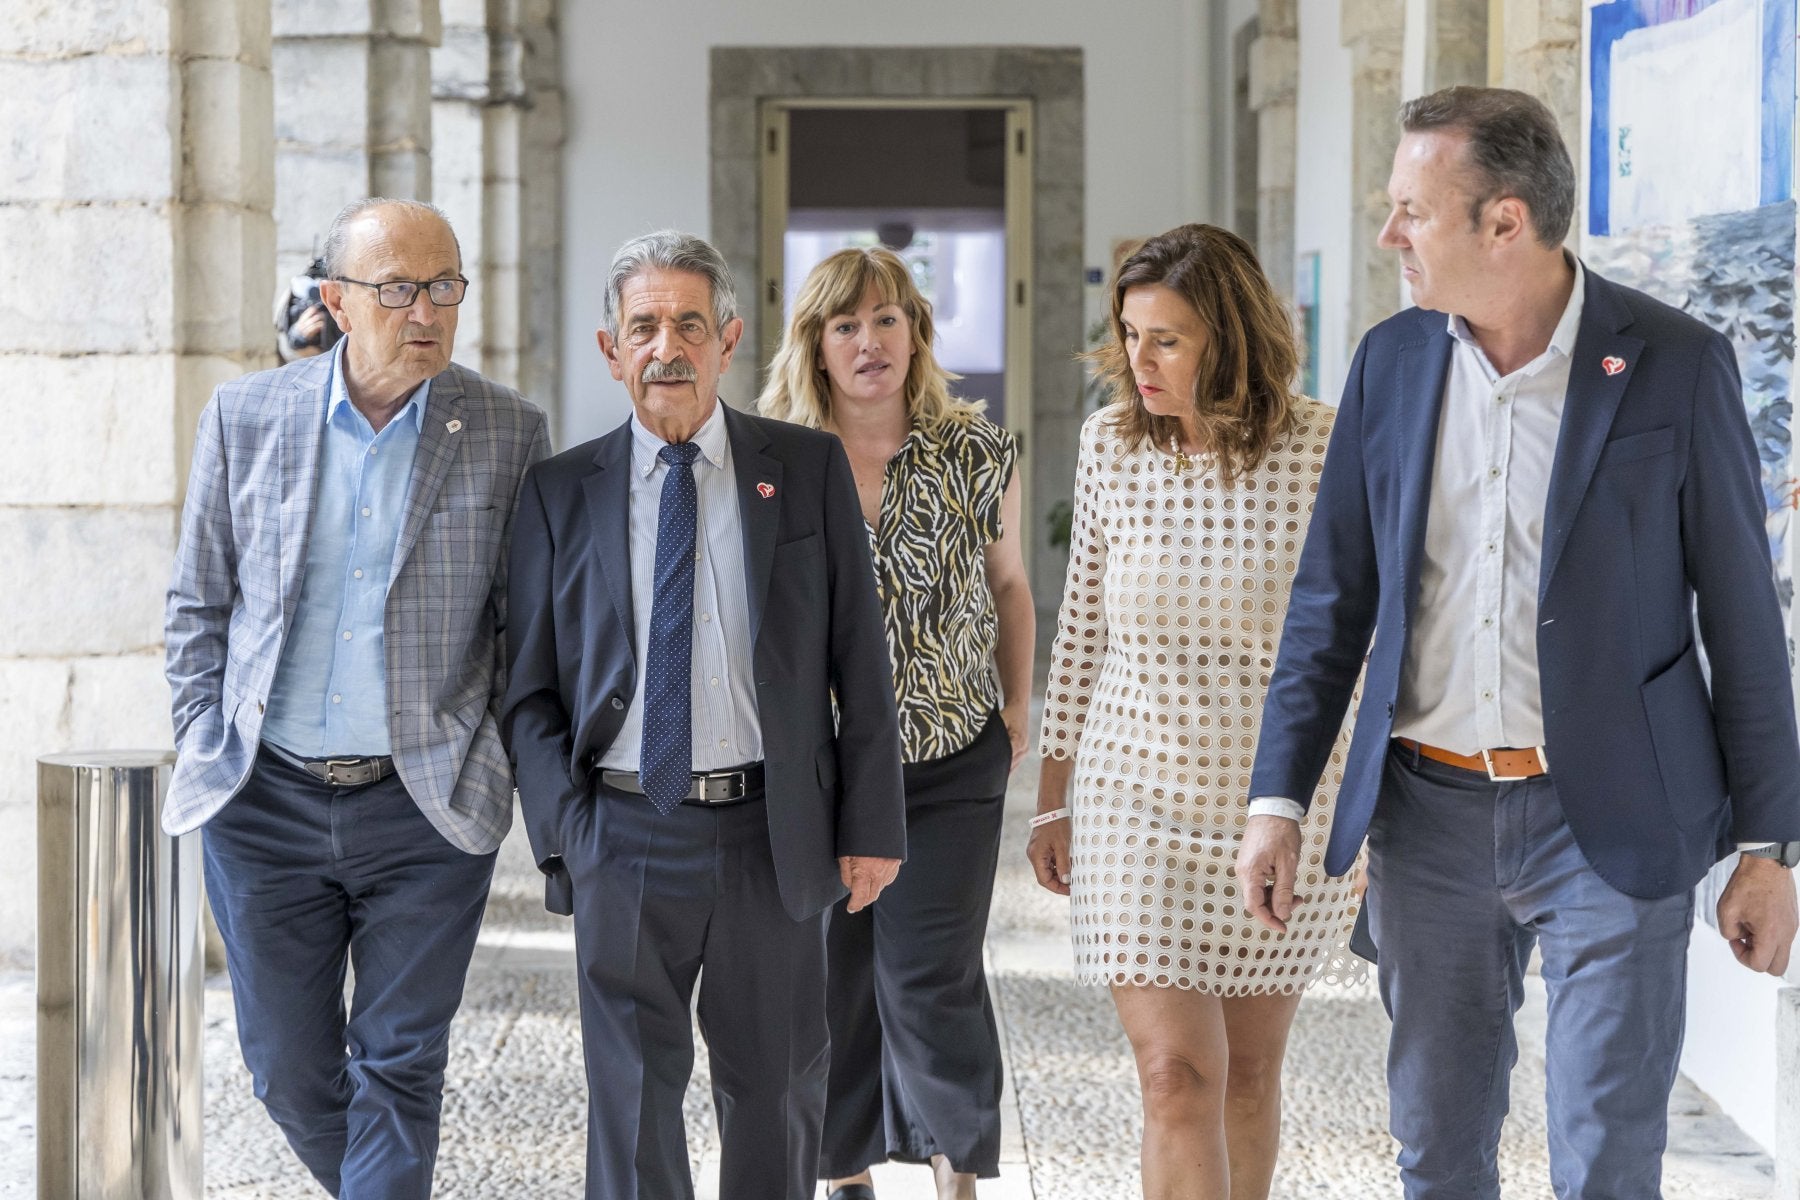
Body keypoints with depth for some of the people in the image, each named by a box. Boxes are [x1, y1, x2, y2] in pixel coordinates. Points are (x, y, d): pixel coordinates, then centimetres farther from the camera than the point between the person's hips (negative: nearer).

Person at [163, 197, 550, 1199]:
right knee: (289, 1069, 10)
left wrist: (506, 767, -1)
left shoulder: (509, 431, -2)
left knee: (400, 1070, 2)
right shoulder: (245, 419, 1)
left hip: (427, 809, -2)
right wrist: (207, 744, 2)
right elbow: (199, 603, 9)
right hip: (265, 803, 2)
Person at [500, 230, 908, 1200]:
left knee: (776, 1091, 11)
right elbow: (527, 689, 6)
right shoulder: (561, 492, 5)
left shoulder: (809, 470, 4)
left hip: (774, 837, 0)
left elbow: (860, 663, 4)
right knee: (632, 1095, 2)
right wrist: (563, 826, -6)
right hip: (623, 839, 0)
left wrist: (871, 828, -1)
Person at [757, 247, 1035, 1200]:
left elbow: (1008, 584, 14)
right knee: (828, 976, 6)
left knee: (930, 974, -7)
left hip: (949, 762, -1)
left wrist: (1016, 708, 10)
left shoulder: (977, 452, 1)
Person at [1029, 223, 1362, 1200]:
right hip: (1138, 802, 0)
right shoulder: (1112, 444, -4)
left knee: (1247, 1071, 13)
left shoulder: (1328, 450, -11)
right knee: (1177, 1077, -8)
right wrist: (1052, 800, 8)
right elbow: (1080, 631, 6)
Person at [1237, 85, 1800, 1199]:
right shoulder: (1392, 361, 4)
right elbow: (1334, 598, 9)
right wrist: (1277, 799, 5)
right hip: (1429, 814, 4)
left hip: (1611, 820, -4)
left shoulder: (1677, 365, -8)